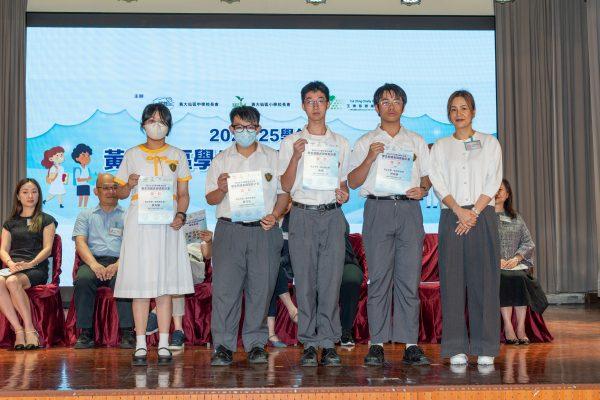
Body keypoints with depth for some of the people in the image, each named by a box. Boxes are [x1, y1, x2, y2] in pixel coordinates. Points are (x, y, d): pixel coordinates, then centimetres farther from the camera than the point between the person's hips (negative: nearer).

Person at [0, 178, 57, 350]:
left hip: (36, 269, -3)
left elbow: (47, 249, 3)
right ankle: (18, 330, -34)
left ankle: (29, 329, -33)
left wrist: (30, 264, -14)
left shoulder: (46, 220, 16)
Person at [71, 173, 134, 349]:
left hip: (119, 262, -1)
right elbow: (80, 242, 7)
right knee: (83, 279, -33)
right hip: (93, 261, 1)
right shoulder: (86, 216, 23)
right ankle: (86, 333, -23)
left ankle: (127, 333, -30)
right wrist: (94, 264, -13)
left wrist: (118, 265, -15)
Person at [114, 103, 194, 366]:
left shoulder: (177, 156, 12)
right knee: (140, 285, -3)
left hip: (167, 224, 1)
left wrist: (181, 215, -8)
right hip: (139, 223, 0)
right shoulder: (132, 155, 10)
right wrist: (129, 184, -10)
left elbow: (184, 194, 11)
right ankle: (140, 346, 2)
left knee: (165, 285, 0)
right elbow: (120, 193, 11)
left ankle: (164, 345, 4)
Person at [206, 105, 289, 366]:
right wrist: (221, 189, -11)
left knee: (261, 288, 0)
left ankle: (256, 344, 11)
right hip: (229, 230, 0)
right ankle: (223, 346, 1)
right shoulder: (221, 160, 13)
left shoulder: (272, 158, 12)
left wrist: (275, 215, -7)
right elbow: (210, 199, 11)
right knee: (225, 287, -6)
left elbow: (284, 193, 11)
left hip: (264, 230, 0)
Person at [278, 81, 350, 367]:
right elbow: (286, 186, 2)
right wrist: (296, 156, -12)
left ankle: (329, 343, 4)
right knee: (305, 281, -1)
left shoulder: (340, 144, 14)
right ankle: (309, 343, 5)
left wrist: (343, 194, -5)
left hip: (332, 215, 1)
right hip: (302, 215, -1)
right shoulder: (291, 142, 8)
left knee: (331, 281, -2)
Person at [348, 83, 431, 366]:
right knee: (378, 278, -5)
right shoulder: (366, 142, 14)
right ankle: (377, 344, -1)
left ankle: (410, 344, 0)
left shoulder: (416, 141, 20)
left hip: (409, 208, 2)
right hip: (378, 208, -1)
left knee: (409, 278, -2)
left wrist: (423, 189, -3)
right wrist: (370, 158, -8)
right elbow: (353, 182, 6)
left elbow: (428, 176, 19)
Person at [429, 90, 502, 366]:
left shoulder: (489, 143, 11)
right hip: (451, 217, 1)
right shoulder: (440, 146, 14)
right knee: (452, 280, -3)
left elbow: (493, 183, 2)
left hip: (483, 216, -1)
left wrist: (474, 212, -11)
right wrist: (459, 210, -13)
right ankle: (456, 348, 1)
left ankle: (485, 349, 1)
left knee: (483, 280, -4)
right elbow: (439, 184, 3)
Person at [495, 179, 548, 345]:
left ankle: (521, 328, -30)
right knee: (505, 278, -33)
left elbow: (528, 242, 12)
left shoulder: (516, 218, 22)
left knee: (521, 278, -30)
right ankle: (508, 328, -32)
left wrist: (516, 258, -7)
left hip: (516, 264, 2)